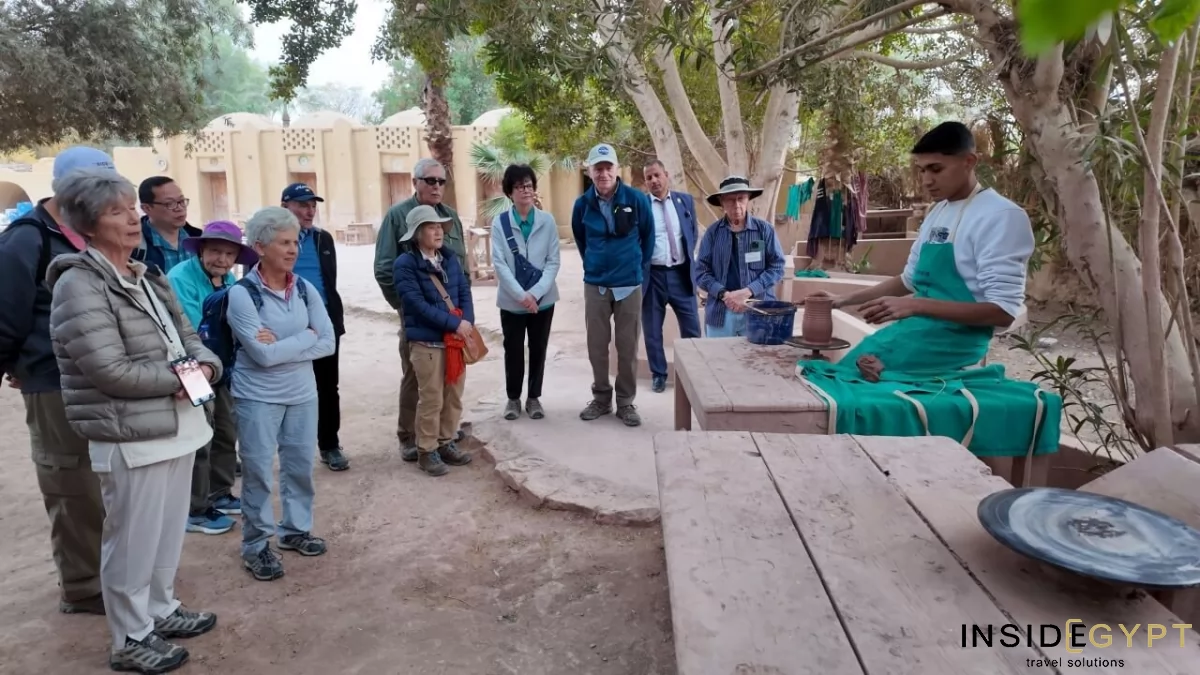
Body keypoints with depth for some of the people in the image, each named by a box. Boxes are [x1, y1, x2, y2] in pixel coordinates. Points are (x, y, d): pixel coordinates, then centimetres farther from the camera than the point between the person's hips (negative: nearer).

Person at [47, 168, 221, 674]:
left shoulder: (148, 277, 11)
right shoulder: (78, 285, -15)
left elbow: (187, 335, 15)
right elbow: (110, 370, -22)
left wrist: (204, 364, -7)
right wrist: (177, 377, -12)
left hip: (176, 426, 8)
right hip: (131, 438, -8)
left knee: (168, 532, 21)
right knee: (132, 542, 6)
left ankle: (161, 610, 39)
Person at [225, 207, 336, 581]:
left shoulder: (305, 288, -1)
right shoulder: (242, 293, -14)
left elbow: (328, 343, -6)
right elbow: (263, 354, -21)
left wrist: (282, 343, -16)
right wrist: (306, 338, -12)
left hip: (302, 393, 5)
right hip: (258, 397, -4)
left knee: (301, 465, 14)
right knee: (258, 472, 5)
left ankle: (296, 529, 33)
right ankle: (256, 545, 21)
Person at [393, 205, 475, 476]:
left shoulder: (450, 258, 10)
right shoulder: (405, 264, -9)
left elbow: (464, 292, 7)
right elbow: (417, 304, -17)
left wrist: (466, 322, -11)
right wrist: (454, 323, -19)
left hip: (456, 338, 6)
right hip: (426, 341, -6)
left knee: (454, 396, 13)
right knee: (431, 399, 1)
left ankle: (446, 443, 29)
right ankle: (426, 451, 16)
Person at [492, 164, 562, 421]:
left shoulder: (547, 221, -3)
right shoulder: (499, 223, -5)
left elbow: (553, 262, -5)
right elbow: (499, 263, -9)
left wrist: (535, 293, -16)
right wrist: (521, 295, -18)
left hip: (543, 299, 1)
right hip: (511, 301, -1)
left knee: (538, 350, 10)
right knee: (513, 351, 9)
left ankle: (534, 397, 26)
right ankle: (513, 398, 26)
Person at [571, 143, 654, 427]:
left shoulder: (636, 199, -8)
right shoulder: (582, 204, -2)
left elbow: (648, 235, 6)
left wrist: (639, 266, 11)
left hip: (630, 285, -2)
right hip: (595, 285, 2)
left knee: (628, 347, 4)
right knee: (596, 346, 8)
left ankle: (626, 402, 17)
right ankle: (601, 398, 23)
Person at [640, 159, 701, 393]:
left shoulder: (685, 200, 6)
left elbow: (694, 234, 15)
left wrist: (689, 258, 7)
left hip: (681, 273, 2)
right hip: (652, 275, -2)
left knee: (692, 328, 8)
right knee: (652, 330, 8)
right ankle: (658, 374, 24)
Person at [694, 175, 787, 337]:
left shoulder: (765, 229, 2)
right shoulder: (713, 232, 4)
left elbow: (776, 267, 1)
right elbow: (701, 271, 2)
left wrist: (748, 291, -12)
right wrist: (724, 294, -13)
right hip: (721, 312, 1)